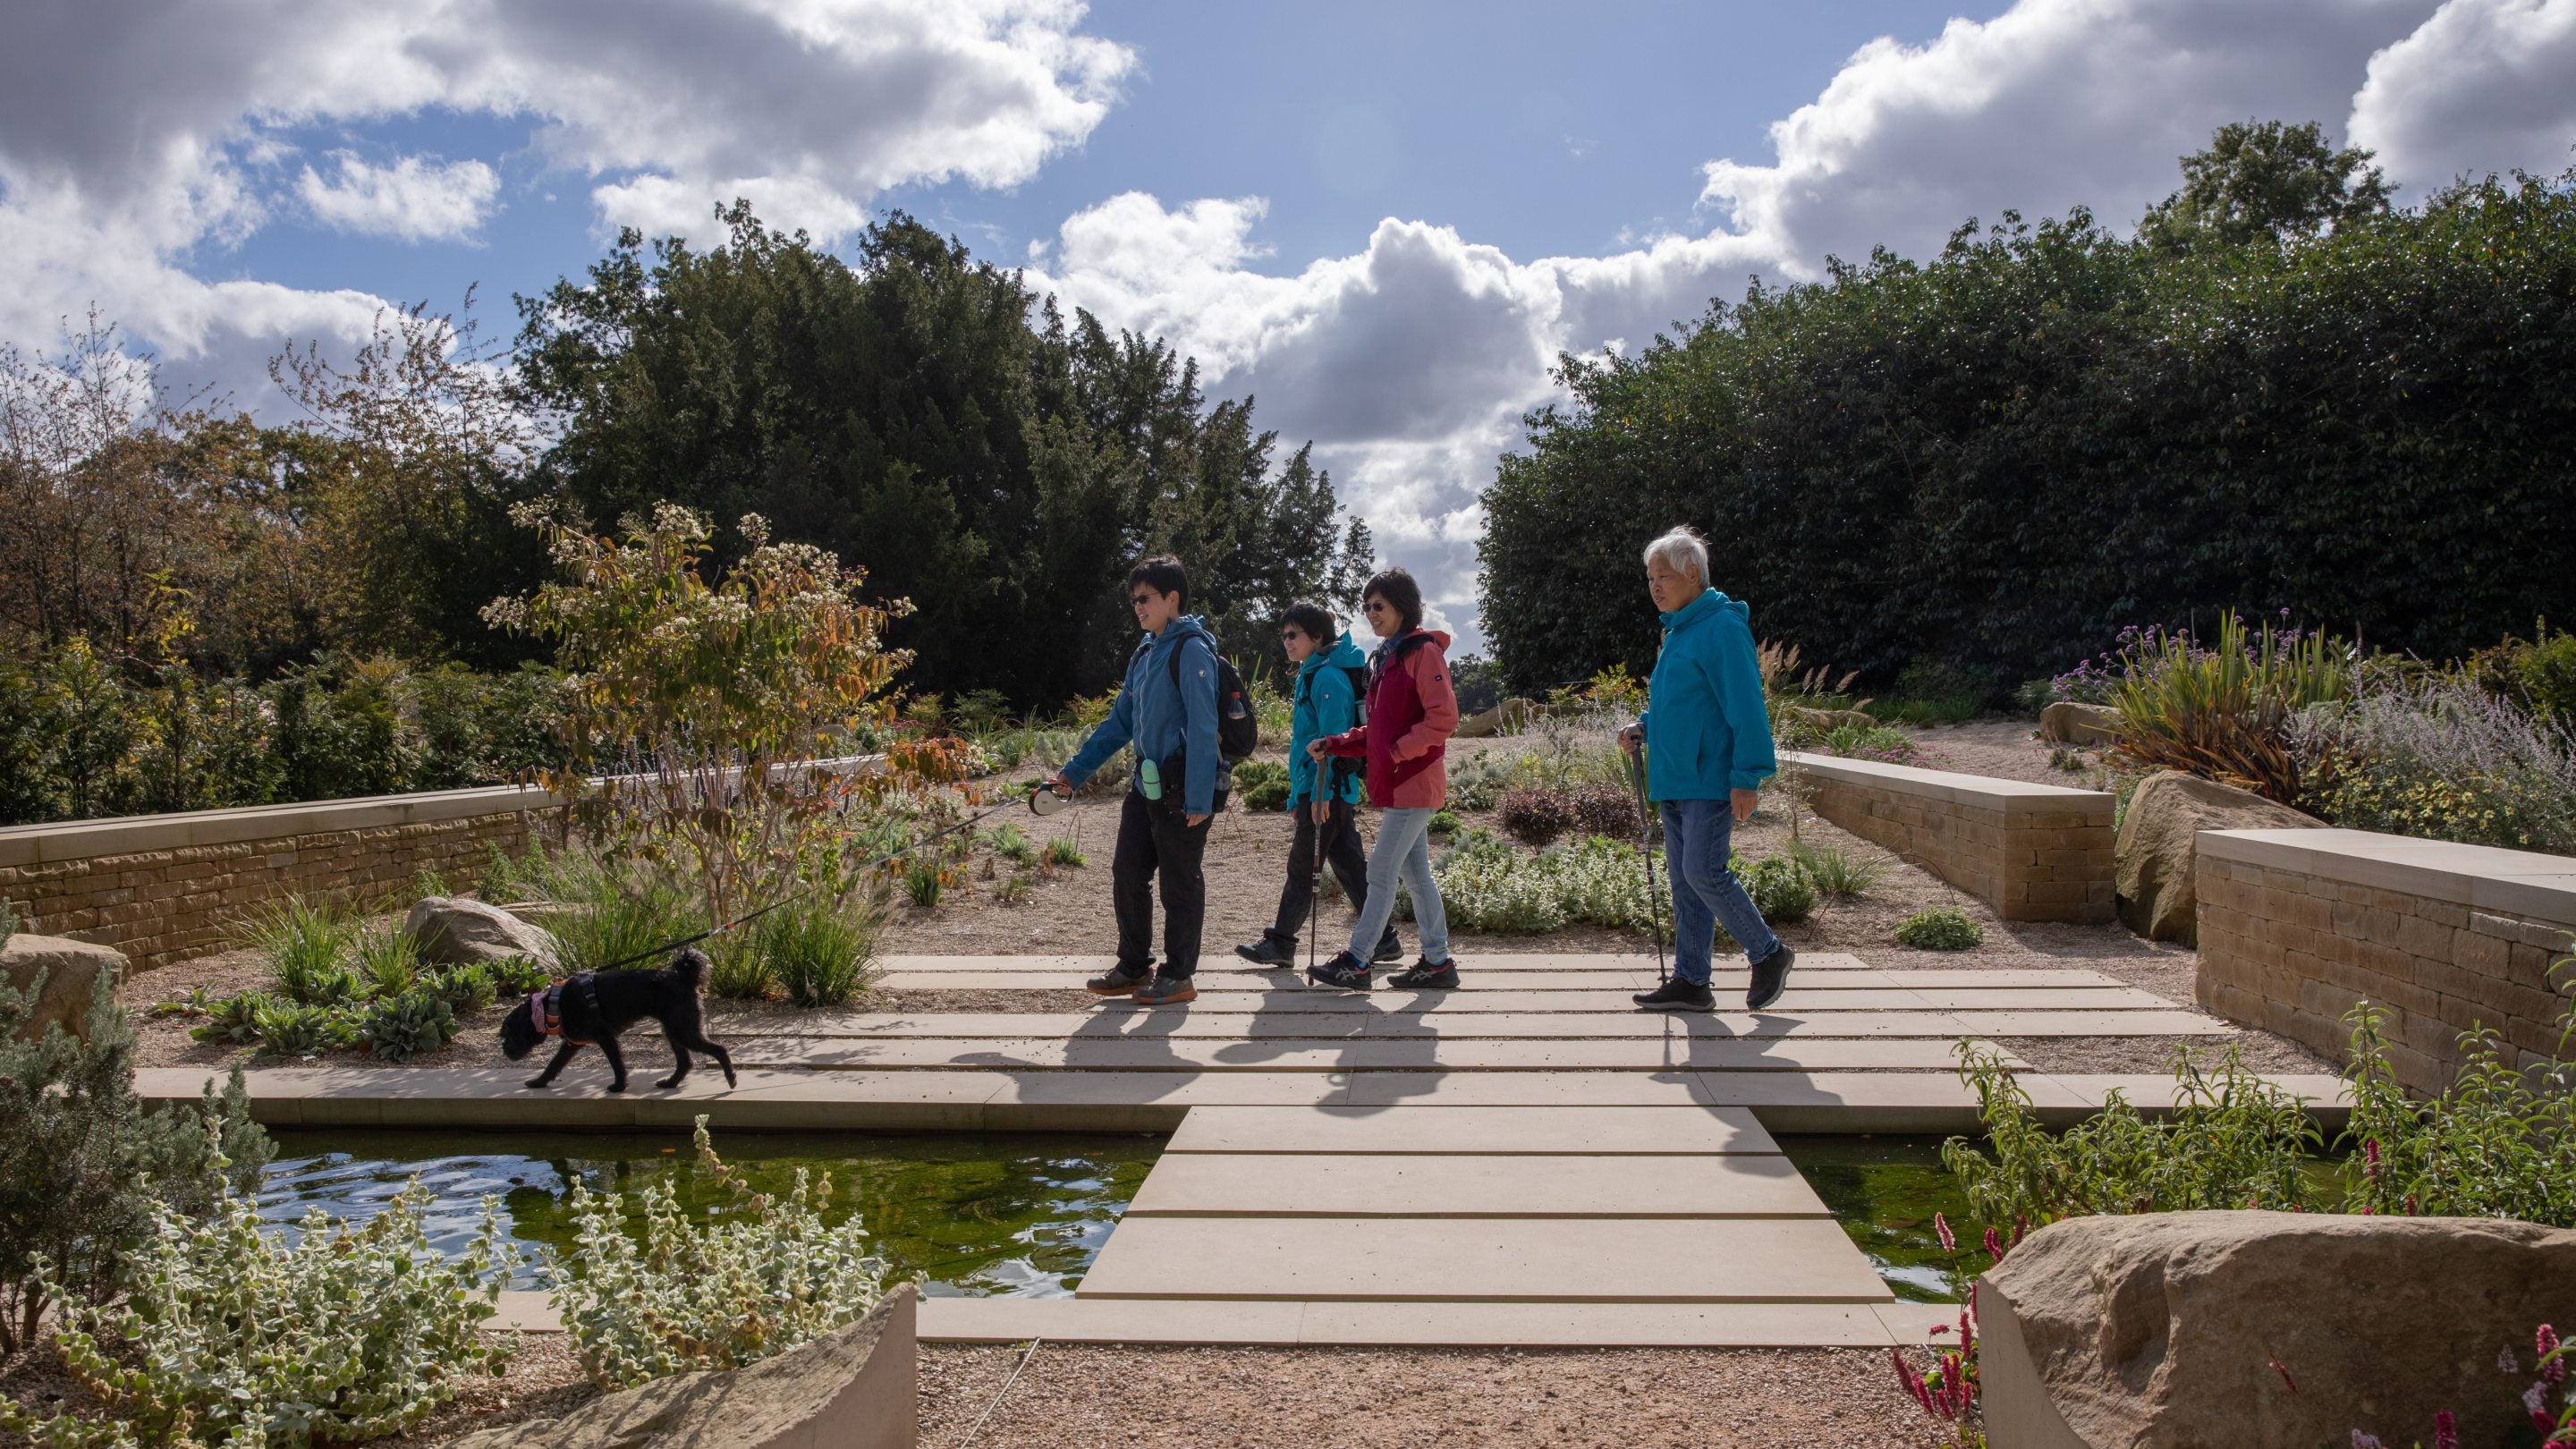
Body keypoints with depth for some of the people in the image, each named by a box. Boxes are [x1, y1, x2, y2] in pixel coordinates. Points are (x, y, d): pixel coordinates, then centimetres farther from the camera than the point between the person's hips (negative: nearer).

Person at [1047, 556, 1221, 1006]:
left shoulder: (1191, 649, -13)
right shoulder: (1144, 654, 14)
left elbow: (1202, 728, -18)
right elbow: (1119, 722, 18)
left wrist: (1199, 800, -22)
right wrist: (1072, 772, 15)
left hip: (1182, 792, -9)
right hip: (1146, 785, 9)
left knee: (1179, 883, 3)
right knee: (1127, 873, 13)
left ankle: (1178, 976, 15)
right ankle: (1133, 967, 26)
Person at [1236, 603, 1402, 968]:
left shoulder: (1327, 677, -14)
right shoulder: (1308, 676, 17)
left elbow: (1332, 738, -20)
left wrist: (1321, 792, -22)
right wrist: (1296, 795, 22)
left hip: (1327, 791, -10)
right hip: (1314, 790, 10)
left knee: (1302, 866, -1)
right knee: (1350, 865, 11)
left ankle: (1280, 943, 7)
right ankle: (1383, 939, 16)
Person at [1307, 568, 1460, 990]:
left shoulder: (1423, 651, -11)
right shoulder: (1384, 658, 17)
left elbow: (1443, 717, -20)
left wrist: (1397, 752, -19)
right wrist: (1334, 745, 7)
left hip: (1413, 784, -9)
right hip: (1396, 785, 9)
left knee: (1381, 871, -6)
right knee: (1415, 873, 12)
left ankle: (1355, 963, 0)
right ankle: (1437, 962, 19)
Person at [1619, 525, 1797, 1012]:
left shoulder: (1723, 627, -13)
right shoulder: (1677, 630, 16)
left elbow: (1746, 709, -17)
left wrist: (1747, 777, -21)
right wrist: (1642, 729, 8)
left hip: (1711, 780, -9)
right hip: (1674, 780, 9)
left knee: (1703, 872, -11)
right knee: (1683, 880, 10)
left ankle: (1769, 954, 8)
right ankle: (1689, 981, 16)